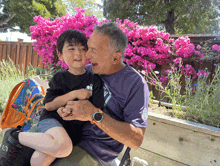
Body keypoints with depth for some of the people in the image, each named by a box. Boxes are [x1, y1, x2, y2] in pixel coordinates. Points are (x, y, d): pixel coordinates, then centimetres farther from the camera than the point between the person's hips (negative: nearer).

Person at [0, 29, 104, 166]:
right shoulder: (59, 78, 5)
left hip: (74, 128, 1)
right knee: (63, 147, -33)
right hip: (53, 120, 0)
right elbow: (49, 105, -5)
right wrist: (74, 94, -14)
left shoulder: (94, 80, 2)